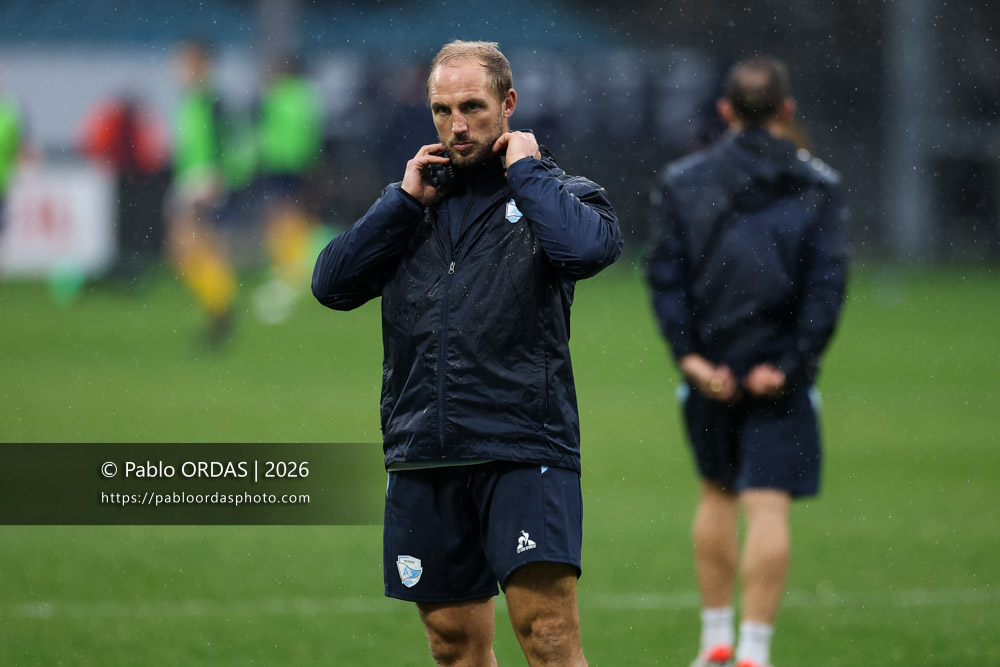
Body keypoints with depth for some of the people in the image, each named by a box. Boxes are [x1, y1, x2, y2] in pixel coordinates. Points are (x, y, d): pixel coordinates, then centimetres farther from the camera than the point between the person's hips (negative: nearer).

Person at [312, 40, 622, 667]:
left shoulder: (559, 192, 5)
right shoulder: (413, 201, 17)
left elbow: (587, 248, -19)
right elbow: (332, 283, 6)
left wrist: (526, 170, -6)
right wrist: (405, 200, 0)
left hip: (524, 449, -4)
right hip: (423, 455, 4)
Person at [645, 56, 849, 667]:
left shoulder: (682, 182, 5)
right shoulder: (818, 186, 0)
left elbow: (665, 273, -3)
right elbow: (828, 280, -8)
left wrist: (690, 354, -7)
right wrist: (792, 364, -8)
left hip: (709, 371, 3)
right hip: (778, 375, -3)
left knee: (717, 495, 19)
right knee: (768, 506, -4)